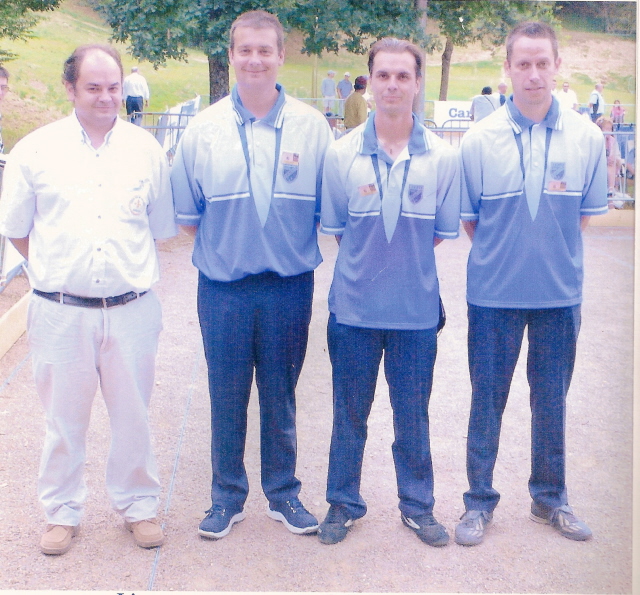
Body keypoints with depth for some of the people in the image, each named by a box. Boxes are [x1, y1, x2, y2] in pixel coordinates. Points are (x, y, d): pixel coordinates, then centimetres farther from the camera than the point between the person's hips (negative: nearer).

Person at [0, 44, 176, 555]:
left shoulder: (147, 149, 4)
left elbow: (161, 227, 12)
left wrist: (130, 267, 8)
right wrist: (56, 269, 6)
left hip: (131, 309, 1)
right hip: (61, 312, -1)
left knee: (134, 414, 11)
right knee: (64, 417, 11)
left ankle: (139, 505, 29)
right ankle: (63, 512, 28)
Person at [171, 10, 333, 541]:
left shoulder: (312, 127, -1)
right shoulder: (204, 129, 0)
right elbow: (186, 216, 6)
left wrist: (290, 242, -4)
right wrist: (224, 242, -2)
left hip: (290, 285, 0)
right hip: (223, 287, 0)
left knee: (280, 395, 13)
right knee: (226, 397, 10)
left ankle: (283, 492, 30)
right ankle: (227, 496, 27)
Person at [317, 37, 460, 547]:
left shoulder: (443, 156, -4)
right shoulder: (341, 154, -4)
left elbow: (443, 232, 4)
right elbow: (335, 229, 4)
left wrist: (403, 261, 0)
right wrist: (368, 264, 1)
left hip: (416, 308, 0)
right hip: (355, 307, 0)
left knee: (413, 414, 12)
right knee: (349, 413, 12)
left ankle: (418, 506, 31)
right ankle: (343, 503, 30)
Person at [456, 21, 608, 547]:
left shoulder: (587, 137, -2)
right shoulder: (480, 139, -6)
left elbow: (586, 214, 6)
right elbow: (469, 220, 2)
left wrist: (551, 249, 0)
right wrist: (503, 253, -1)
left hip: (560, 292, 2)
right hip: (494, 293, -1)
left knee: (552, 401, 13)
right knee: (488, 401, 8)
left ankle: (550, 498, 31)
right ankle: (480, 501, 24)